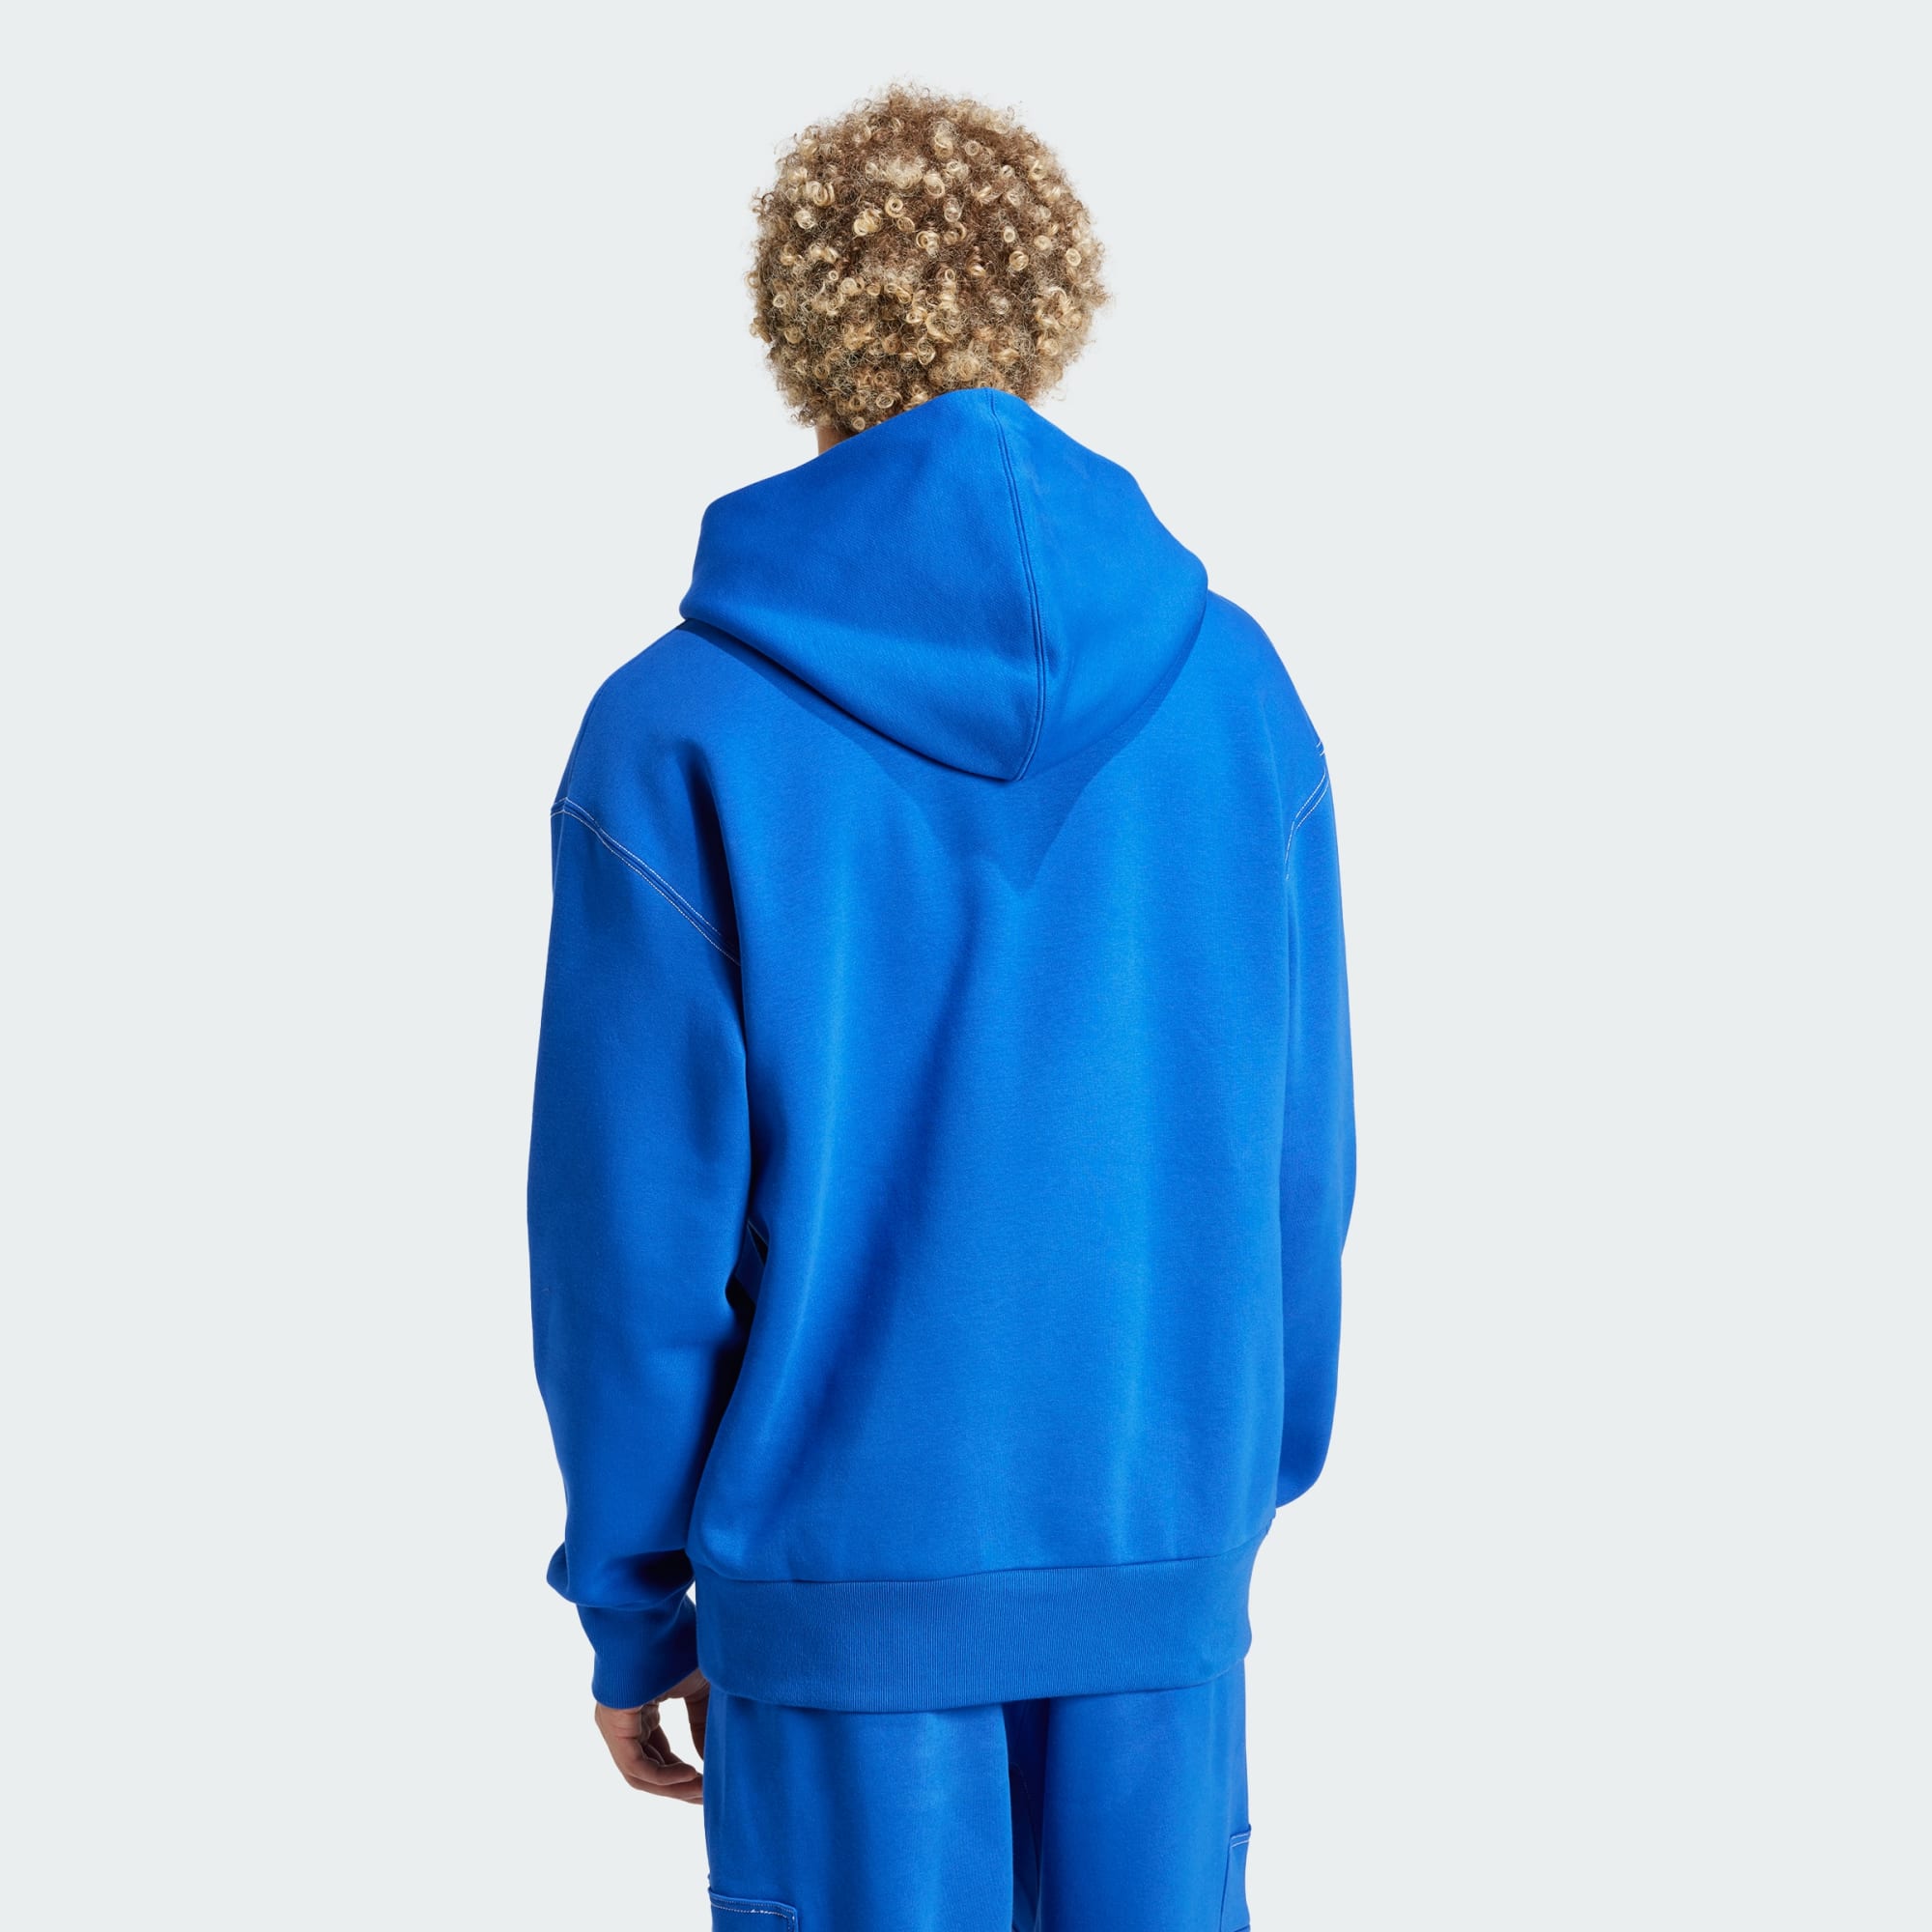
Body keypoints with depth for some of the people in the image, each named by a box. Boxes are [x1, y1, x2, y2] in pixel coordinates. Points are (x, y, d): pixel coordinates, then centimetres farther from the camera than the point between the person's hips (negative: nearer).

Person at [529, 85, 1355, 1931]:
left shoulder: (677, 733, -11)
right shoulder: (1235, 689, -2)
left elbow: (637, 1205, -9)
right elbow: (1297, 1149, 3)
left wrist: (631, 1604, 3)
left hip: (839, 1566, -2)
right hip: (1166, 1548, 3)